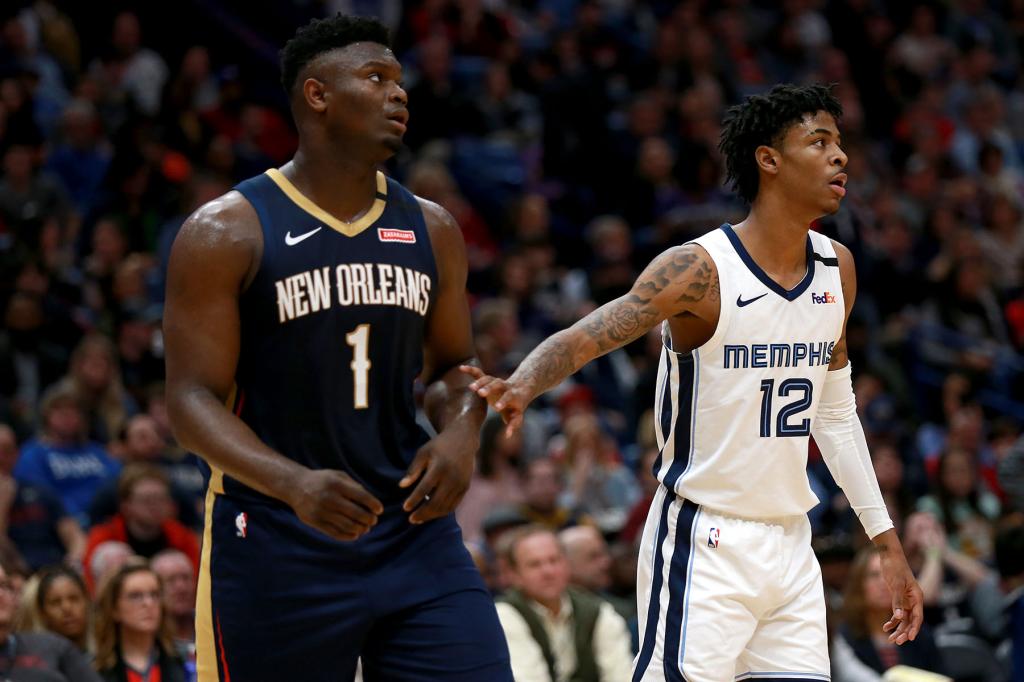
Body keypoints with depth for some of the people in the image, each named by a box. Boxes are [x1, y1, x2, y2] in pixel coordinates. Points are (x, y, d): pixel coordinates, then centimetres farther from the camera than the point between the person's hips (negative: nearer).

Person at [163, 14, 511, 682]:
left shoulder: (431, 230, 9)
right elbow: (192, 399, -11)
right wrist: (293, 483, -29)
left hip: (410, 523, 4)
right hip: (275, 545, -4)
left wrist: (460, 432, -5)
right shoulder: (227, 232, -7)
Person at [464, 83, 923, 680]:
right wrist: (520, 387, -44)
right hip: (703, 544, -7)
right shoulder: (702, 270, -13)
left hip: (791, 544, 7)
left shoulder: (837, 269, 8)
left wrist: (887, 543, 19)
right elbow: (580, 339, -22)